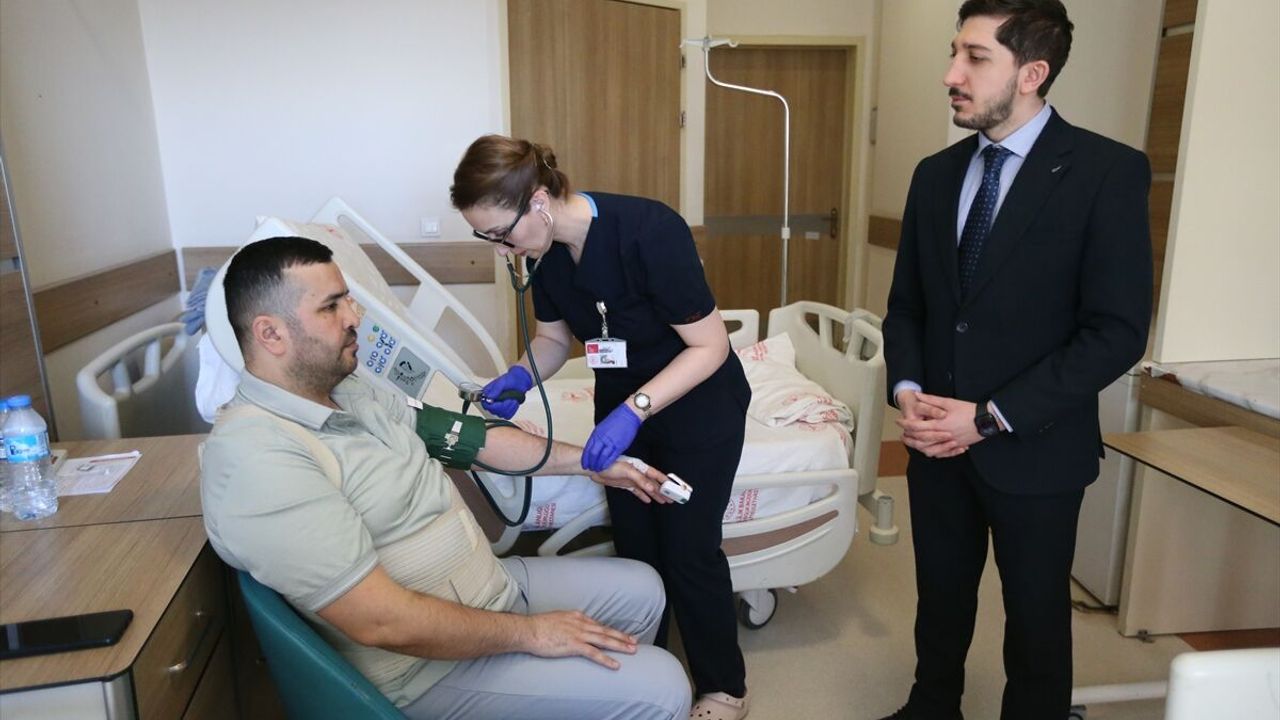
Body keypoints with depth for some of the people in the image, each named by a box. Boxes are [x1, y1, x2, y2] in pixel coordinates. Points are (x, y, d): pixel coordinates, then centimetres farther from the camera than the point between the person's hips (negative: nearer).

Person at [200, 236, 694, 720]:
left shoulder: (351, 393, 2)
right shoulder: (257, 457, -28)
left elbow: (473, 438, 10)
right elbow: (383, 622, -29)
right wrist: (529, 633, -20)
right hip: (431, 664, -9)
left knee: (640, 590, 17)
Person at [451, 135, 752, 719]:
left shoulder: (648, 231, -30)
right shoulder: (548, 252, -11)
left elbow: (710, 346, -25)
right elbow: (554, 336, 5)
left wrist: (635, 409, -35)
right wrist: (520, 375, -16)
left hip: (698, 412, -5)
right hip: (624, 410, 6)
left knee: (689, 550, 2)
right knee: (633, 548, 11)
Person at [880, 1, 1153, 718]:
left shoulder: (1108, 171, -11)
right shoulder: (937, 173, 5)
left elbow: (1118, 331, -15)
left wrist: (991, 417, -18)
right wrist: (907, 389, -8)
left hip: (1034, 449, -4)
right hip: (936, 441, 5)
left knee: (1036, 614, 14)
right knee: (941, 596, 19)